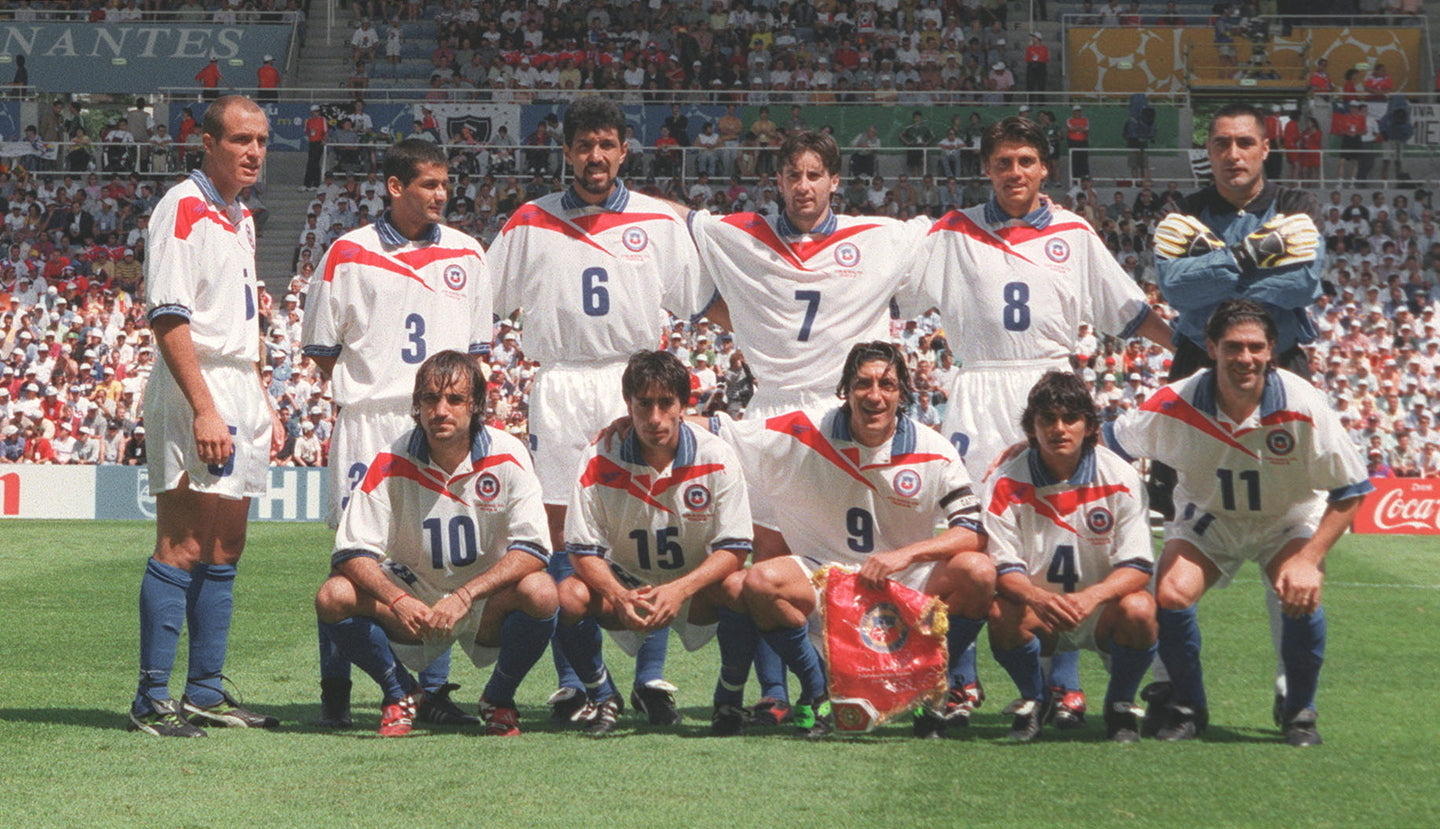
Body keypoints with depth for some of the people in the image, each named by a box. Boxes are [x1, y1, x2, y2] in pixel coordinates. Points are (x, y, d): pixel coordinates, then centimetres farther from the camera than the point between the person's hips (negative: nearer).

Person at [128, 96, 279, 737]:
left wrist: (264, 405, 20)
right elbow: (168, 318, -17)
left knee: (224, 550, 10)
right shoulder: (183, 208, -10)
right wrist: (205, 409, -23)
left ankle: (205, 691, 16)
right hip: (195, 395, -9)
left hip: (239, 397, 9)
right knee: (182, 548, -11)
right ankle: (152, 699, -9)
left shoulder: (240, 218, 18)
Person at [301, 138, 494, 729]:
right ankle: (335, 693, 5)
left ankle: (433, 690, 10)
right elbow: (321, 349, 7)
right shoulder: (348, 255, 2)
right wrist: (361, 391, -1)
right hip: (369, 422, -3)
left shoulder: (467, 255, 11)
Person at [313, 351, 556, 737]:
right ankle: (401, 694, 4)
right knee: (335, 597, -23)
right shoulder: (392, 463, -11)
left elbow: (532, 549, -18)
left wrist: (464, 597, -31)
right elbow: (353, 550, -14)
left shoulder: (507, 456, -13)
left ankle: (499, 699, -3)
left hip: (488, 605, -1)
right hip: (413, 608, 1)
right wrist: (397, 600, -33)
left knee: (540, 592, -32)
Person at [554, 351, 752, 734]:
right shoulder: (600, 461, -12)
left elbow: (734, 548, -14)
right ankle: (602, 699, -2)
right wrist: (619, 596, -31)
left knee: (743, 589, -32)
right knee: (570, 596, -29)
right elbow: (583, 548, -11)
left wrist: (680, 590, -32)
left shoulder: (716, 458, -14)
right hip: (627, 587, 1)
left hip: (697, 590, -1)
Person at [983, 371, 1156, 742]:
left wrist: (1089, 598, -34)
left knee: (1138, 609, -32)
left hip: (1103, 614, 0)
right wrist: (1040, 599, -36)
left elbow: (1138, 566, -14)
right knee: (1002, 614, -31)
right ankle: (1033, 699, 1)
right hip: (1038, 614, 0)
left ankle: (1120, 704, -2)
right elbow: (1004, 569, -12)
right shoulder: (1006, 484, -9)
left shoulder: (1120, 478, -11)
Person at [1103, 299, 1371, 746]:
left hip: (1289, 520, -1)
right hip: (1208, 520, 1)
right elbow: (1109, 444, -6)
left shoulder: (1302, 405, -27)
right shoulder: (1176, 404, -23)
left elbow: (1351, 491, -18)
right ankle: (1187, 706, 4)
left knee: (1302, 596, -29)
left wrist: (1309, 559, -26)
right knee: (1170, 594, -24)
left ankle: (1299, 713, -1)